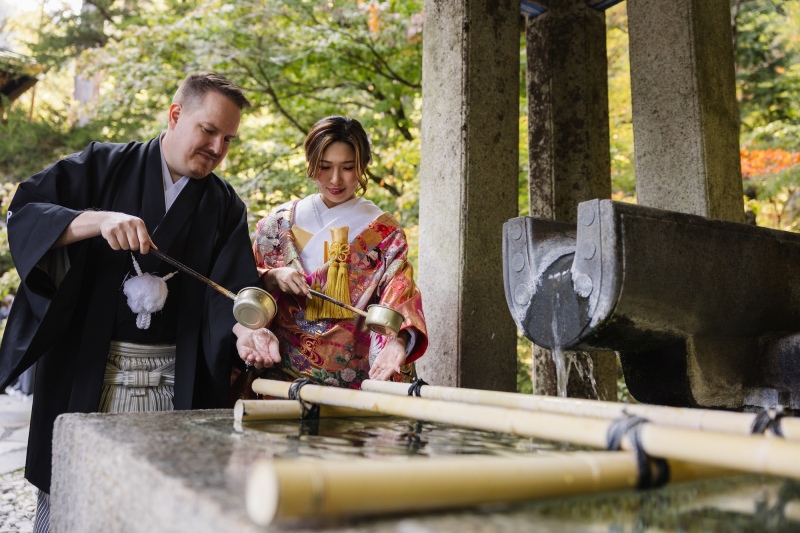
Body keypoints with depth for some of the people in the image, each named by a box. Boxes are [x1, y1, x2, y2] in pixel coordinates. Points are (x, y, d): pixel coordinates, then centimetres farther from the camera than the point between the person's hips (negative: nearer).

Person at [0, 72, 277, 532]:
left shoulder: (226, 207, 8)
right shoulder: (104, 166, 4)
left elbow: (235, 288, -3)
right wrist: (98, 220, -22)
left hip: (173, 384, 1)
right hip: (84, 369, -1)